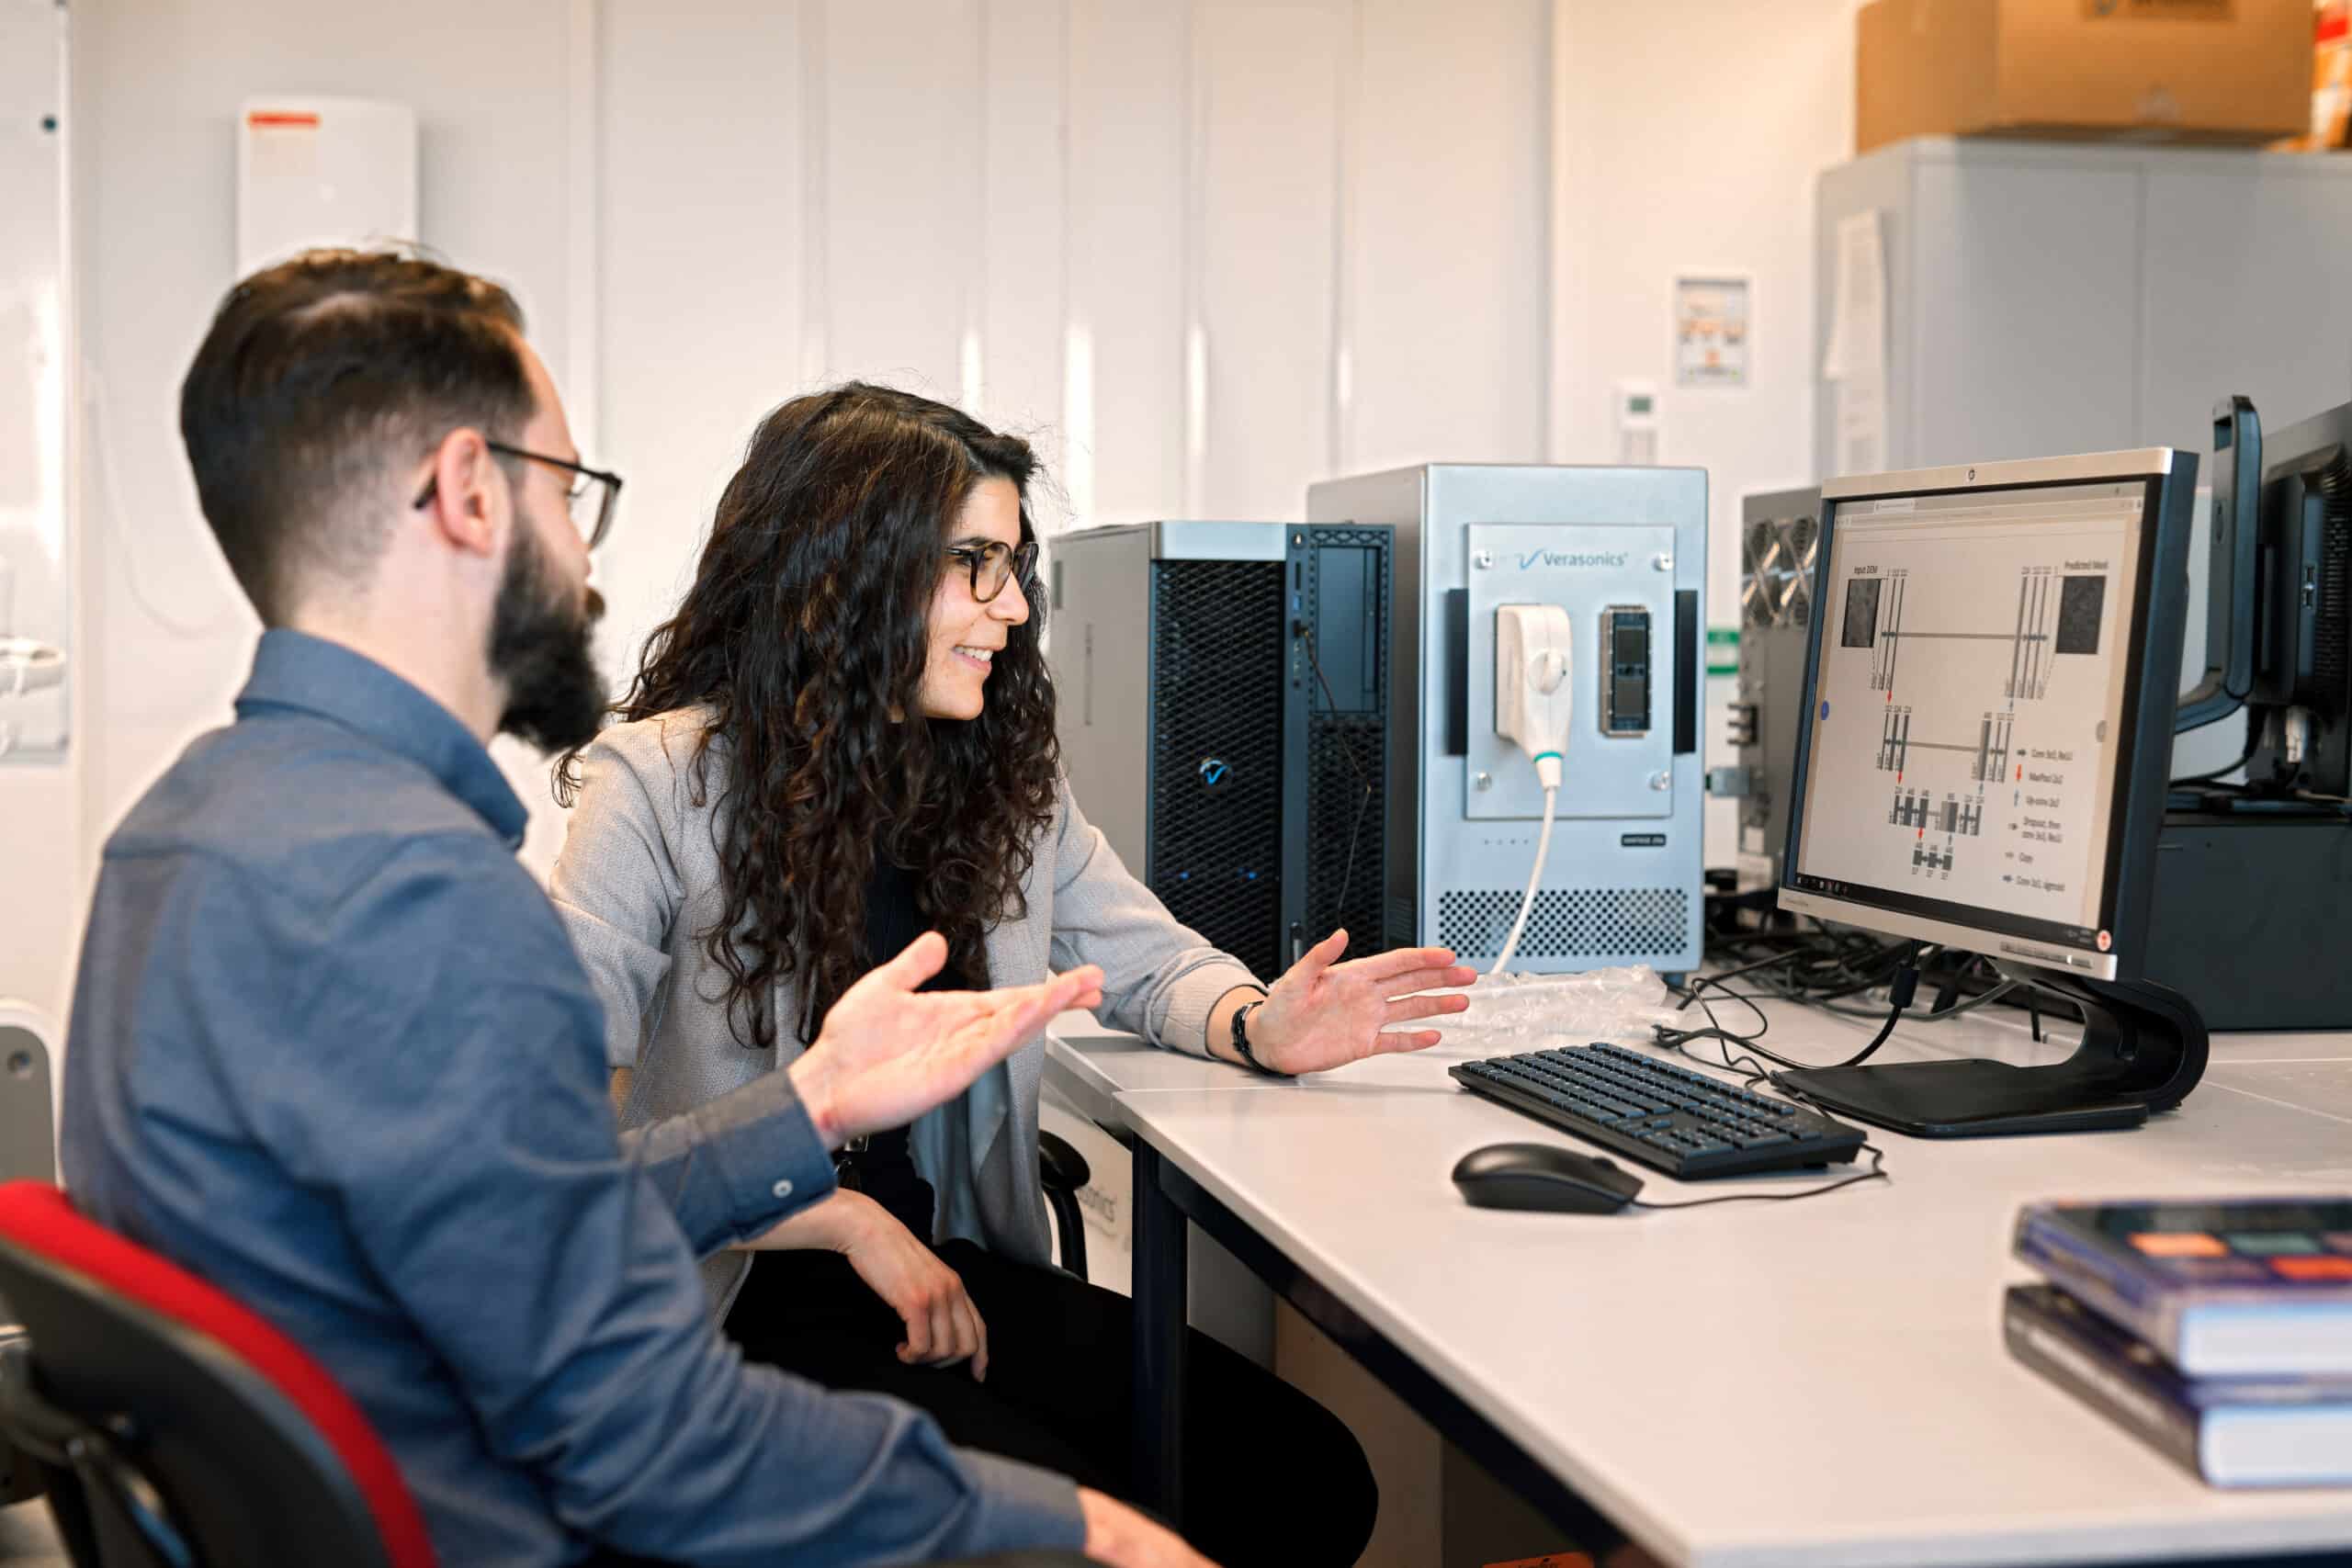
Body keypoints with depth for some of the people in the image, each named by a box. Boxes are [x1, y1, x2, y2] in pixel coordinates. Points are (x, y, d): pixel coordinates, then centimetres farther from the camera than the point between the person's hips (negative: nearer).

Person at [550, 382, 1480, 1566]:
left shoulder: (1005, 775, 10)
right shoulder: (660, 785, -11)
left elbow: (1148, 958, 19)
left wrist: (1257, 1025, -6)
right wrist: (843, 1219, -20)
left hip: (950, 1275, 6)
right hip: (740, 1303, -6)